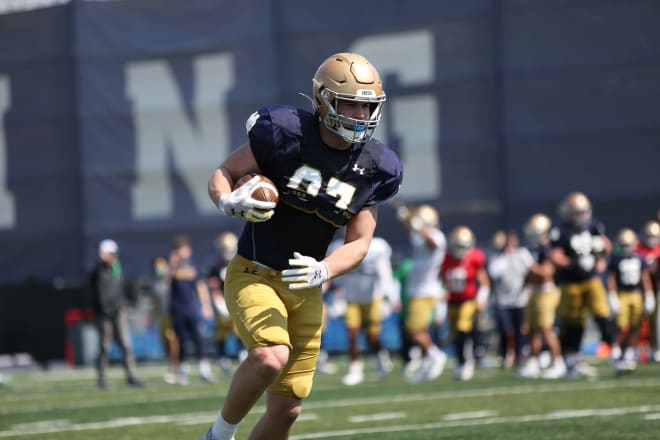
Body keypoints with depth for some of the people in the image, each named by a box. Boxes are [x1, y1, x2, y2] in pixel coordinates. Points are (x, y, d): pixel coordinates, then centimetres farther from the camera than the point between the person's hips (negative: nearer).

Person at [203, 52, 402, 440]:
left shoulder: (373, 168, -2)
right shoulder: (285, 134, -14)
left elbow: (359, 243, 0)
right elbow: (222, 174, -4)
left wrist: (322, 271, -21)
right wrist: (228, 202, -28)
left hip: (305, 288, 5)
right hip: (253, 275, -5)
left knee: (287, 408, 5)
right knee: (271, 356, -32)